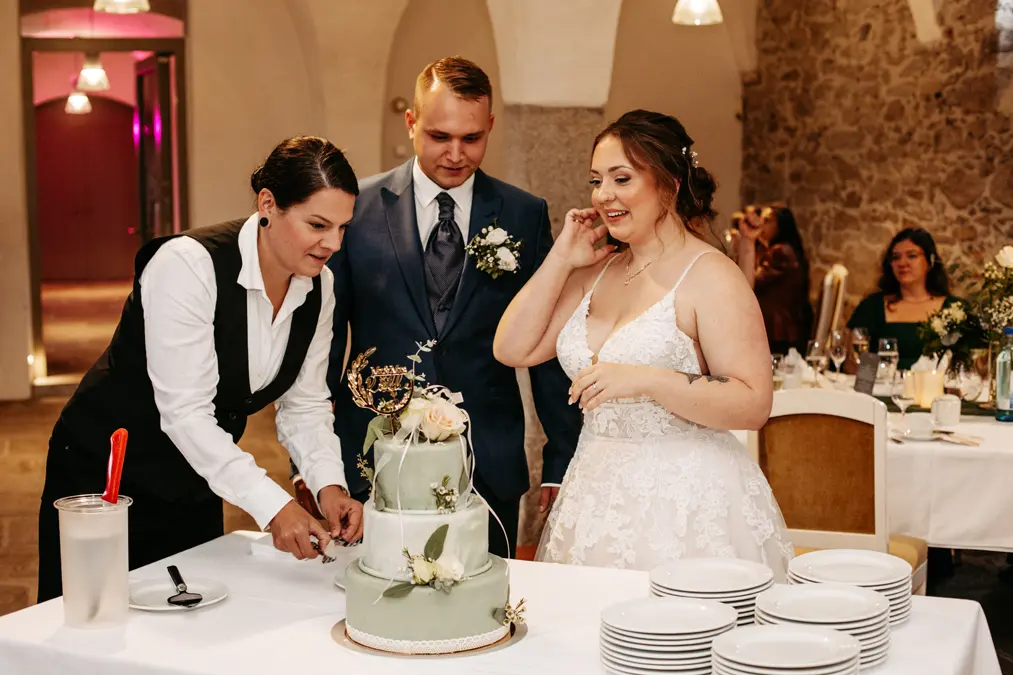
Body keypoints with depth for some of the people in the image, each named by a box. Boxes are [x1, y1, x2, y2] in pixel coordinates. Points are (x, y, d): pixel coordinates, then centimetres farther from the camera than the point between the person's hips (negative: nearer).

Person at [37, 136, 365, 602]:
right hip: (104, 475, -6)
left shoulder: (319, 287, -5)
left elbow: (304, 404, 0)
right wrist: (272, 505, -37)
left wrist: (328, 483, -18)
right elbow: (185, 412, -30)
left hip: (196, 486, 6)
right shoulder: (189, 265, -27)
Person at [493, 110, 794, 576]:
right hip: (597, 497, 6)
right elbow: (512, 349, 4)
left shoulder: (711, 277, -10)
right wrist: (561, 259, 2)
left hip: (688, 507, -6)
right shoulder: (598, 271, 10)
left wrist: (645, 380, -26)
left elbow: (754, 405, -18)